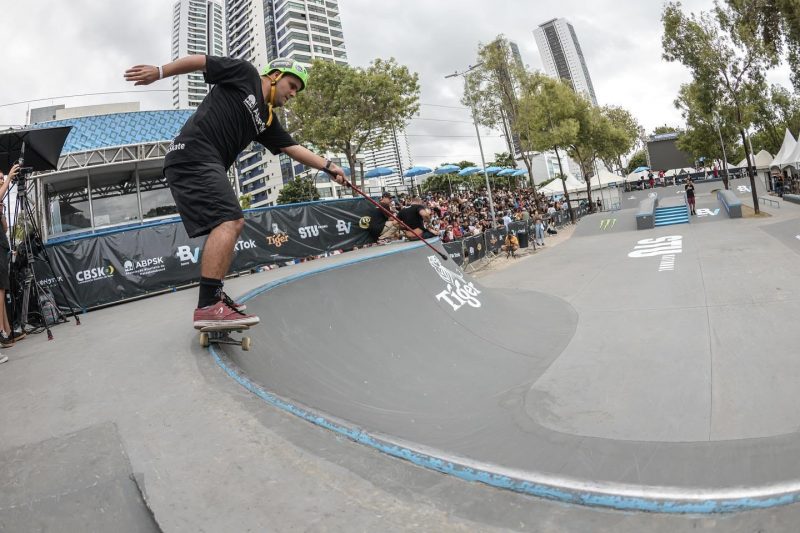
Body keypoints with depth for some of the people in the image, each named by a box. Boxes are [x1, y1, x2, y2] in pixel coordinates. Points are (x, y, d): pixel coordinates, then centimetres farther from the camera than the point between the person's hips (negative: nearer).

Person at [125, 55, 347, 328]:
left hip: (207, 167, 10)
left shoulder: (267, 120, 22)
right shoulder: (245, 74, 5)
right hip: (193, 156, -10)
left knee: (233, 223, 13)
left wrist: (328, 166, 11)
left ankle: (214, 295, 17)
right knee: (228, 221, -20)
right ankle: (207, 307, -25)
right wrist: (159, 71, -1)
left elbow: (293, 148, 19)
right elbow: (199, 61, 4)